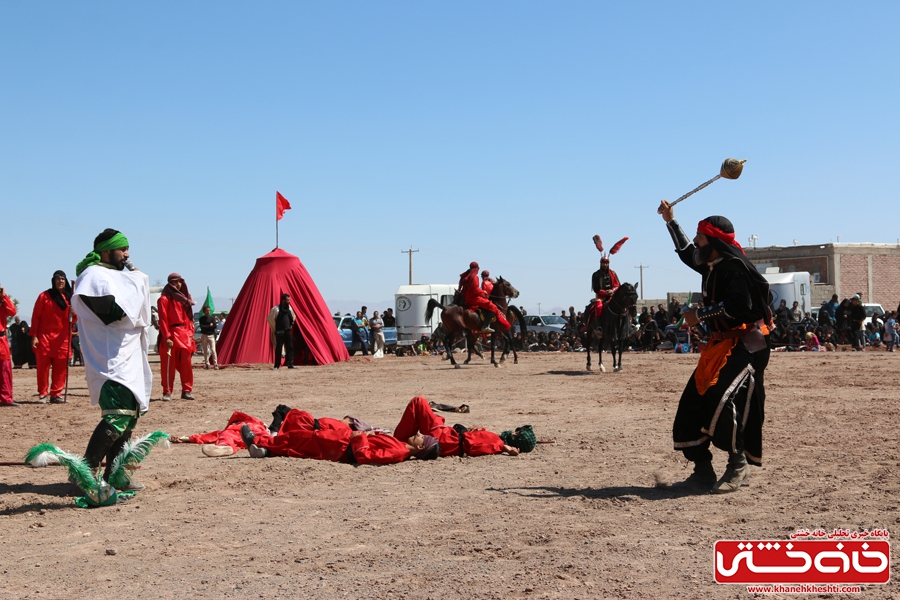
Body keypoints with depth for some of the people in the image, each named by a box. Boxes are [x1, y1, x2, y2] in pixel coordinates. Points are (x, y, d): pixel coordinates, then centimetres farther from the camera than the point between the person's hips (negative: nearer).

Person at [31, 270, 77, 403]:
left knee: (61, 367, 0)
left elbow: (74, 319, 12)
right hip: (44, 336, -3)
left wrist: (74, 314, -12)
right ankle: (42, 394, 5)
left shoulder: (70, 297, 11)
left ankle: (56, 394, 7)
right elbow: (36, 317, 0)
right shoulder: (44, 296, 2)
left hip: (62, 338, 3)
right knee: (43, 366, -1)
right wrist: (34, 336, -7)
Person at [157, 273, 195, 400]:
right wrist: (167, 337, -16)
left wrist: (190, 333, 7)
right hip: (171, 333, -6)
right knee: (169, 364, -3)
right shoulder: (165, 299, -3)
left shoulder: (184, 298, 17)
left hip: (184, 333, 6)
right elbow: (163, 319, -9)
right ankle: (167, 392, 1)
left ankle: (187, 391, 7)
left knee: (186, 364, 3)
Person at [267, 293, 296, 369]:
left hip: (288, 331, 5)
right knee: (278, 348, -2)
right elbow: (269, 318, -7)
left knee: (290, 347, -1)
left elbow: (293, 317, 25)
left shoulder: (289, 308, 8)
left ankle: (290, 364, 2)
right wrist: (275, 328, -2)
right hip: (279, 332, -5)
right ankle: (277, 365, 5)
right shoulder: (276, 309, -11)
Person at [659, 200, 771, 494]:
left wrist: (700, 314, -17)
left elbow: (738, 307, -26)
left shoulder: (735, 267, -14)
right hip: (720, 345, 10)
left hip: (745, 345, -10)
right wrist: (671, 221, 33)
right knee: (691, 404, 4)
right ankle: (702, 469, 11)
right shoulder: (713, 266, 14)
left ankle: (738, 463, -9)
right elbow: (686, 253, 34)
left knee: (720, 400, -26)